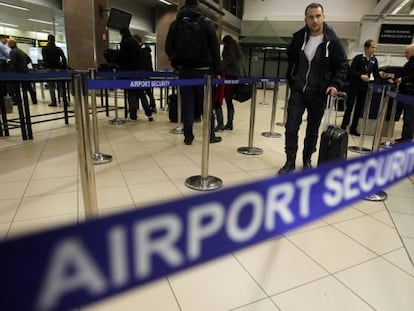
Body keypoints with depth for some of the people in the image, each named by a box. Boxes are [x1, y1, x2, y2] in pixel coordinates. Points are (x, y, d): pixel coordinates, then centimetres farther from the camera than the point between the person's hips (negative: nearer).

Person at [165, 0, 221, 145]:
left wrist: (176, 64, 13)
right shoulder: (206, 22, 0)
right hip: (202, 70, -2)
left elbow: (169, 48, 4)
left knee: (187, 105, 5)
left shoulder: (175, 24, 6)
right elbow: (215, 47, -3)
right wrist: (216, 69, 2)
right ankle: (210, 136, 11)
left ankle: (188, 137, 7)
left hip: (184, 70, 2)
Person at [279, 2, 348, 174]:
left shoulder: (332, 41, -6)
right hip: (297, 91, 1)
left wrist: (335, 84, -14)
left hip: (319, 94, -1)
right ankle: (290, 161, 4)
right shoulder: (298, 37, 1)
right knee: (291, 127, -7)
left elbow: (342, 65, 0)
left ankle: (307, 160, 26)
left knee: (313, 130, 9)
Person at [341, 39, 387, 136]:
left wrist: (380, 74, -18)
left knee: (359, 107, 8)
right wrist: (361, 76, -25)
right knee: (350, 106, -4)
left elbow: (375, 73, 3)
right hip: (354, 85, -5)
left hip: (364, 86, 5)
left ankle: (353, 128, 15)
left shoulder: (374, 60, 5)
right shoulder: (358, 58, -7)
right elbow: (351, 71, -13)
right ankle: (343, 126, 3)